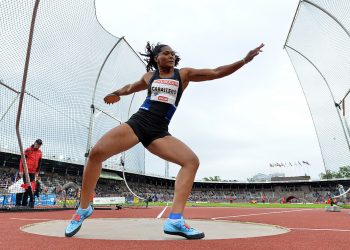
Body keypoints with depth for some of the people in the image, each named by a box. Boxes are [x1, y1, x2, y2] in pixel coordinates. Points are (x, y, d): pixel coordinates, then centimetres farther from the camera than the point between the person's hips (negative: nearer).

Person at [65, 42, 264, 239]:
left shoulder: (184, 74, 11)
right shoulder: (149, 76, 15)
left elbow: (216, 73, 7)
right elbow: (131, 88, 37)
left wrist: (245, 60, 4)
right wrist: (117, 94, 25)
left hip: (159, 132, 0)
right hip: (137, 122, 1)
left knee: (191, 161, -20)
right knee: (96, 153, -16)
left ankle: (175, 220, -20)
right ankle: (84, 209, 5)